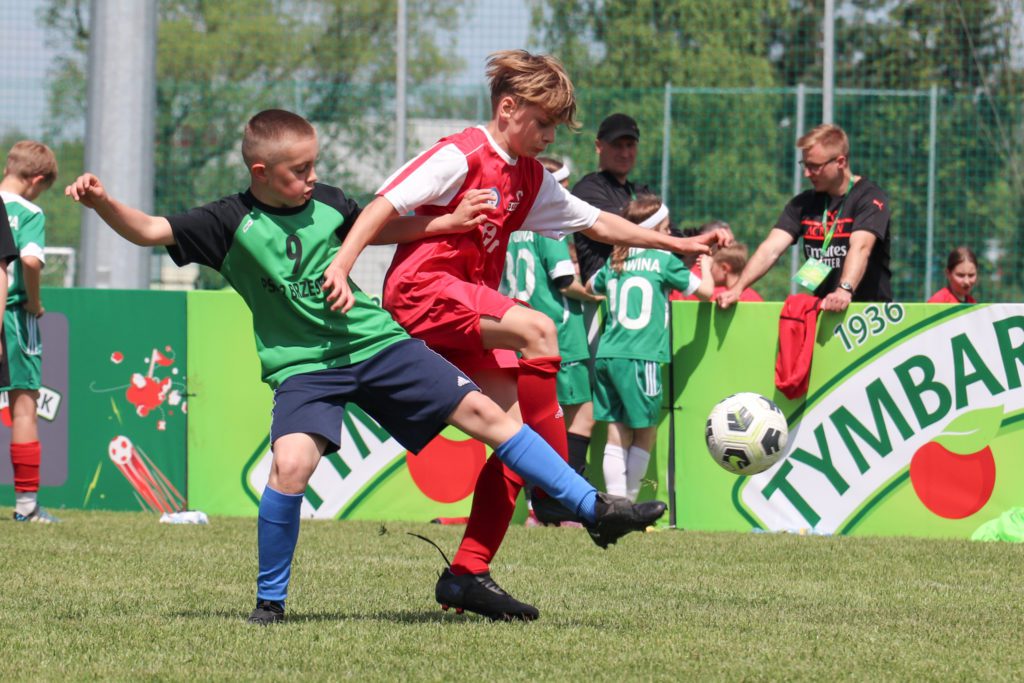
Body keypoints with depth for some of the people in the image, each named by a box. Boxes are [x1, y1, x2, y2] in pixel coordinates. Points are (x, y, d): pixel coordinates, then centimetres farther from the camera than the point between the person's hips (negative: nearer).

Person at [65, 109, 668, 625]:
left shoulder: (327, 204, 3)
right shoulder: (230, 224, -8)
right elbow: (149, 230, -14)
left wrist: (447, 223, 19)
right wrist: (101, 202, -31)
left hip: (377, 343, 4)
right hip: (303, 366, -4)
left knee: (480, 410, 0)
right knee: (292, 463, -28)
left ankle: (593, 507, 9)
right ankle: (271, 600, -7)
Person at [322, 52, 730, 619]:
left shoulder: (530, 178, 16)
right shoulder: (461, 156, -9)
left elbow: (595, 222, 24)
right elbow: (385, 204, -15)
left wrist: (678, 245, 22)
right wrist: (340, 268, -27)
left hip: (468, 307, 9)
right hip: (422, 290, -9)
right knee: (536, 331, -30)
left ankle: (467, 572, 1)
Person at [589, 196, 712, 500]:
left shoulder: (614, 263, 14)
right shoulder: (663, 261, -1)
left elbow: (591, 287, 34)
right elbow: (705, 291, 4)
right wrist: (706, 266, 23)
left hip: (606, 355, 5)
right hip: (641, 357, -5)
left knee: (617, 434, 4)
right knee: (645, 433, 6)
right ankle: (629, 501, 8)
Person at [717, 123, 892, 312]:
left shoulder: (870, 197, -8)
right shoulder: (804, 203, 9)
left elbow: (860, 248, -24)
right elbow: (771, 249, -1)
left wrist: (844, 291, -42)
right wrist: (737, 289, -16)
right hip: (820, 311, 5)